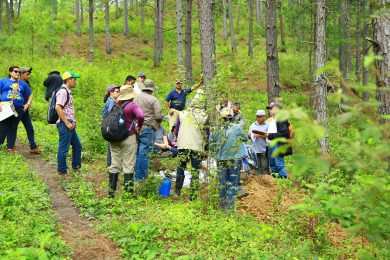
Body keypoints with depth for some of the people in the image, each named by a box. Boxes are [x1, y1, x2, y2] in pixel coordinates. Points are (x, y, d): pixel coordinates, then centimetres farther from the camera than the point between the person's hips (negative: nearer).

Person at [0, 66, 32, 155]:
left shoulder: (22, 83, 17)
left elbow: (30, 95, 24)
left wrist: (28, 104, 8)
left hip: (19, 109, 3)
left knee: (13, 128, 6)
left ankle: (10, 147, 13)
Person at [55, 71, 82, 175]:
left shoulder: (68, 91, 15)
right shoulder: (63, 91, -16)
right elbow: (58, 108, -24)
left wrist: (72, 123, 16)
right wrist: (67, 123, -21)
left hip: (70, 125, 10)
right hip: (64, 125, -10)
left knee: (77, 146, 17)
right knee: (63, 148, 0)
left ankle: (76, 166, 29)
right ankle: (62, 170, 10)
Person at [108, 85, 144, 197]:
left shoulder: (116, 105, 6)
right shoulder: (132, 105, -11)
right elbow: (140, 116, -25)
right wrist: (139, 126, -9)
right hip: (128, 138, -5)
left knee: (115, 164, 11)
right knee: (128, 165, 2)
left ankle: (111, 190, 15)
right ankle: (128, 190, 3)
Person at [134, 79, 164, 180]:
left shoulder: (135, 98, 9)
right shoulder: (153, 100, -6)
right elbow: (159, 116, -11)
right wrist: (159, 120, 10)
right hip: (147, 128, -6)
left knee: (136, 152, 14)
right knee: (144, 153, -2)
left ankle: (136, 175, 21)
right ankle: (141, 177, 1)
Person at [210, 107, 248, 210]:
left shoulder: (218, 130, -4)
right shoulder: (237, 127, -9)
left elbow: (211, 145, 4)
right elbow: (245, 138, 7)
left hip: (221, 159, 2)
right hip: (235, 159, -2)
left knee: (223, 183, 12)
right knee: (233, 182, 5)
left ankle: (223, 203, 19)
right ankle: (229, 204, -1)